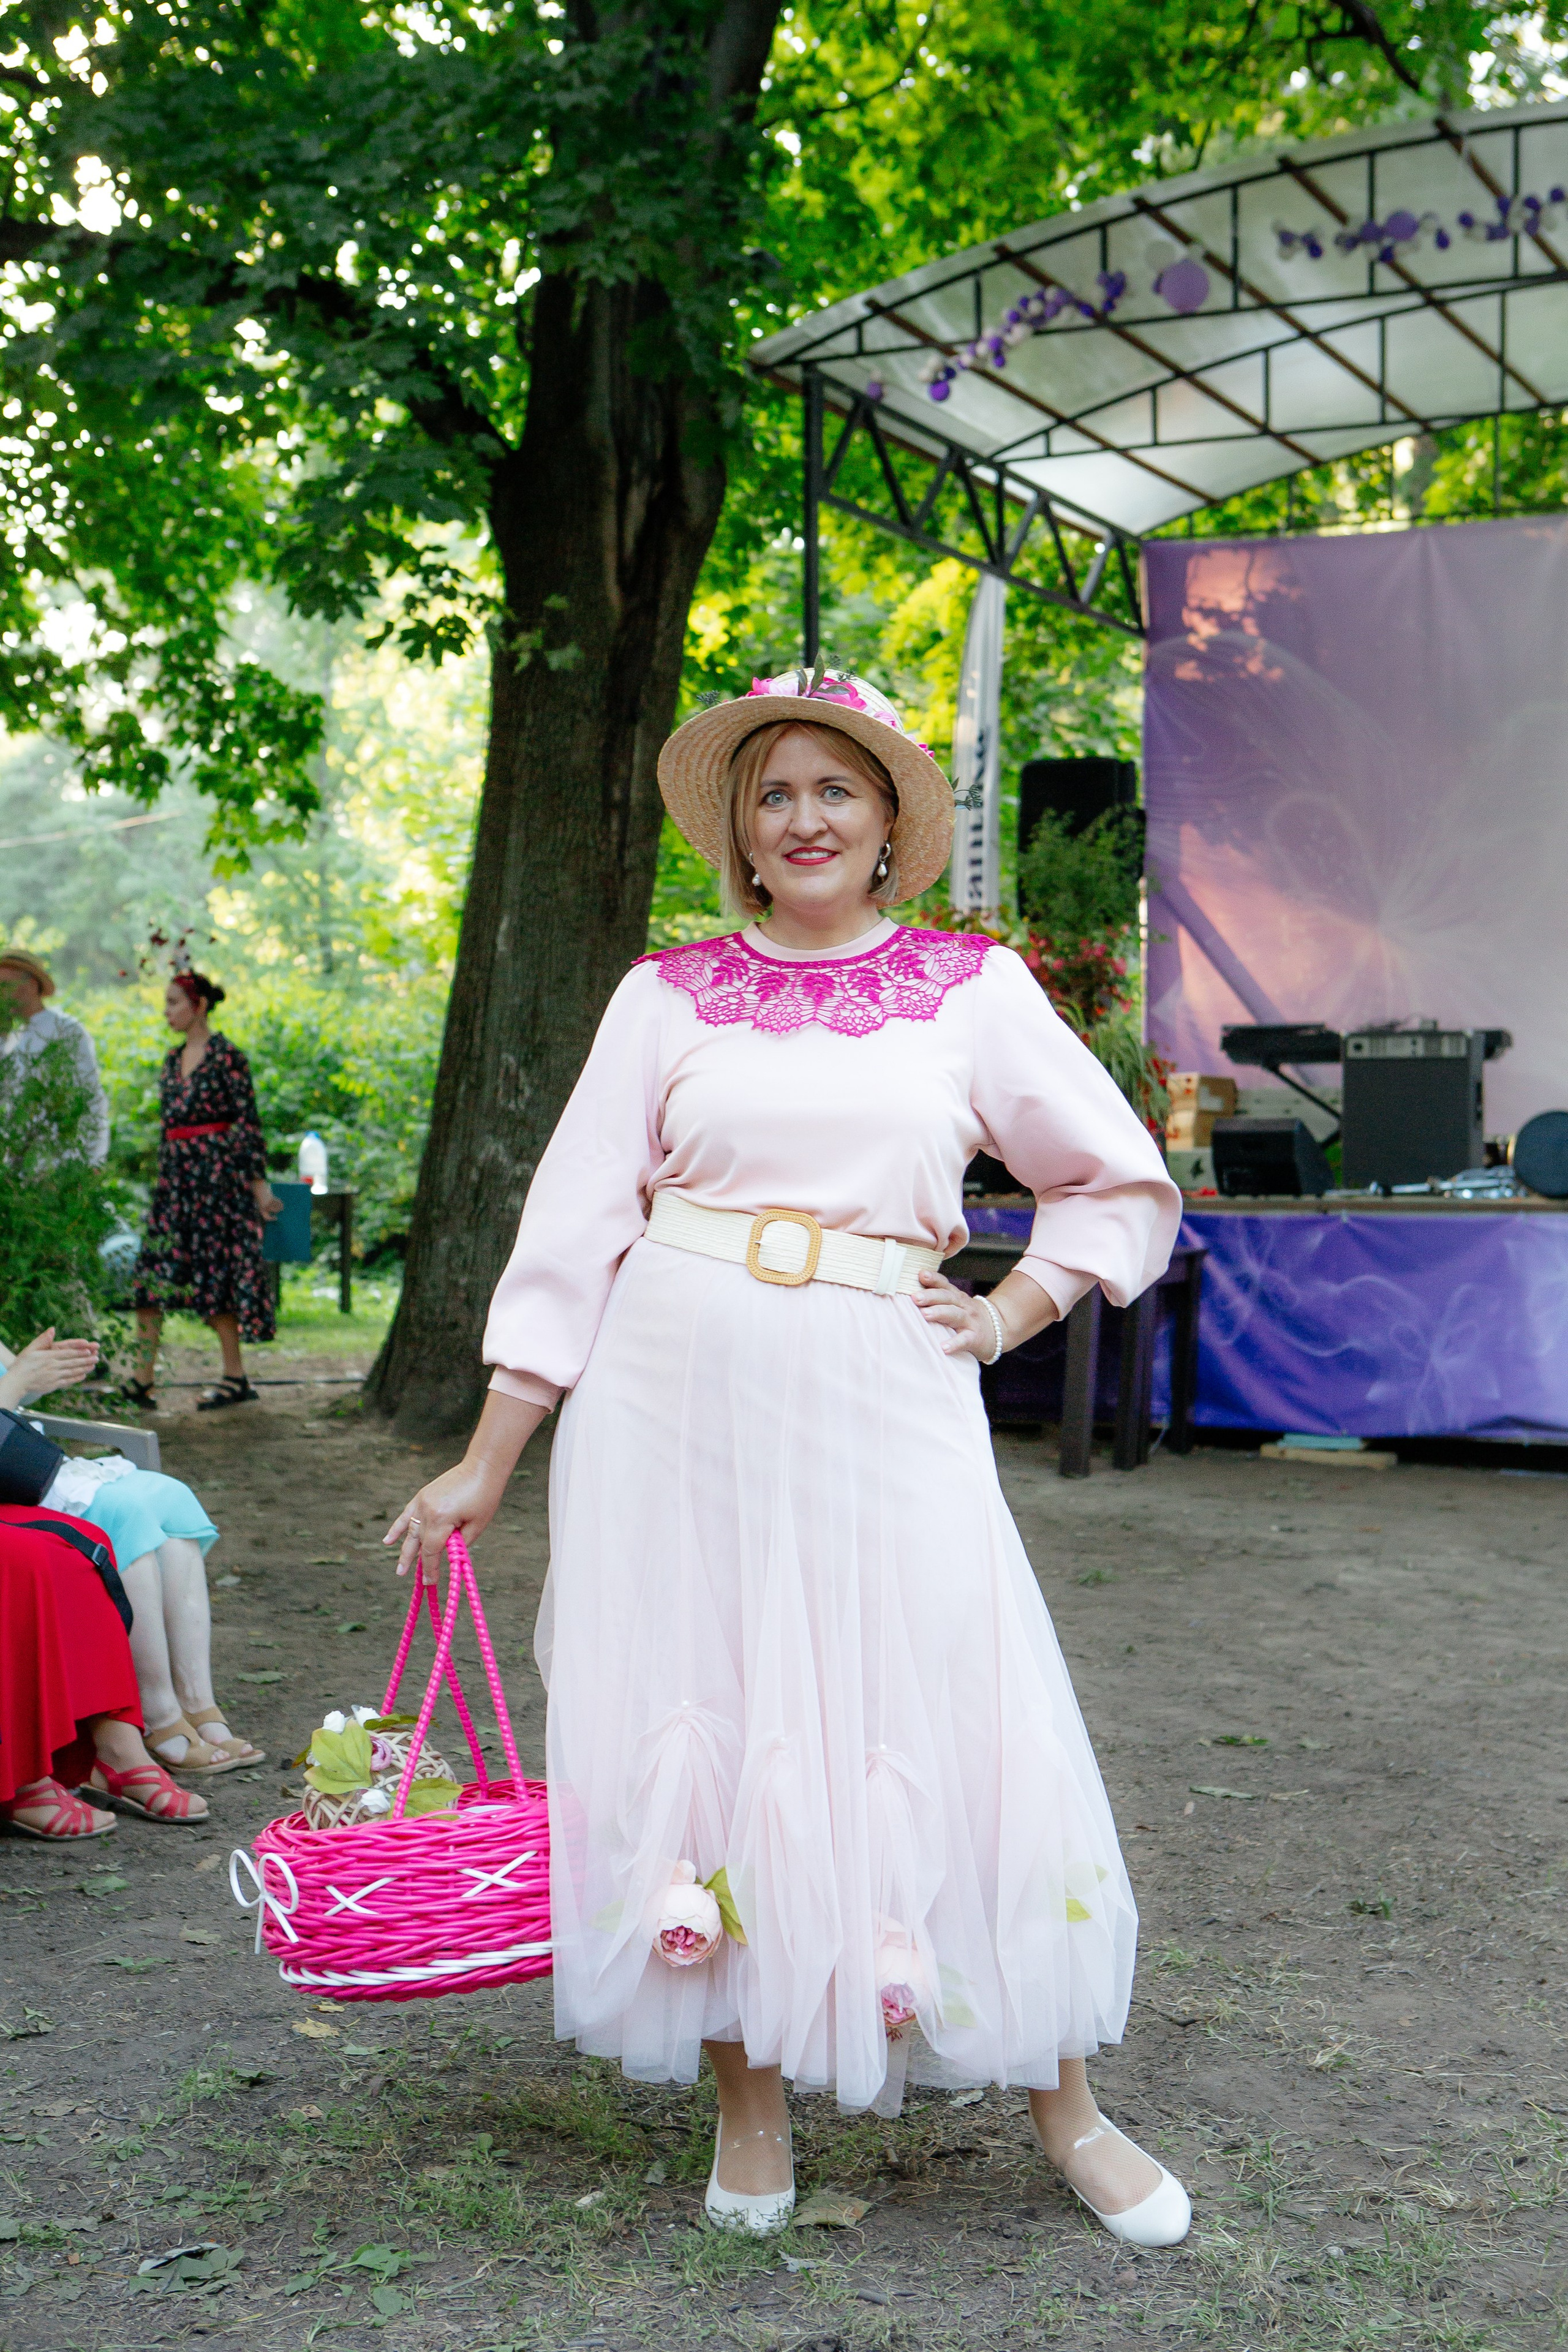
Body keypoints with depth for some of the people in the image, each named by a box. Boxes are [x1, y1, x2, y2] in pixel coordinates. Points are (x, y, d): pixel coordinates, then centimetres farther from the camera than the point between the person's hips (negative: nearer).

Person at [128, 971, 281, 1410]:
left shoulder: (226, 1056, -9)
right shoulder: (173, 1058, 14)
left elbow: (248, 1122, -10)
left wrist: (259, 1181, -12)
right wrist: (162, 1176, 21)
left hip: (216, 1169, -7)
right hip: (176, 1173, 7)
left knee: (215, 1269, -4)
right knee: (153, 1270, -1)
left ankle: (236, 1378, 5)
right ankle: (143, 1377, -1)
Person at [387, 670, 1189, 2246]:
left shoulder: (971, 989, 6)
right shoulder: (670, 996, 6)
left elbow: (1123, 1184, 14)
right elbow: (574, 1229, 5)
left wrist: (1008, 1317, 2)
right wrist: (485, 1464, 2)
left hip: (881, 1406, 0)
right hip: (677, 1403, 1)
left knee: (955, 1738, 0)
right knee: (700, 1738, 4)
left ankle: (1065, 2112, 17)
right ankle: (749, 2108, 21)